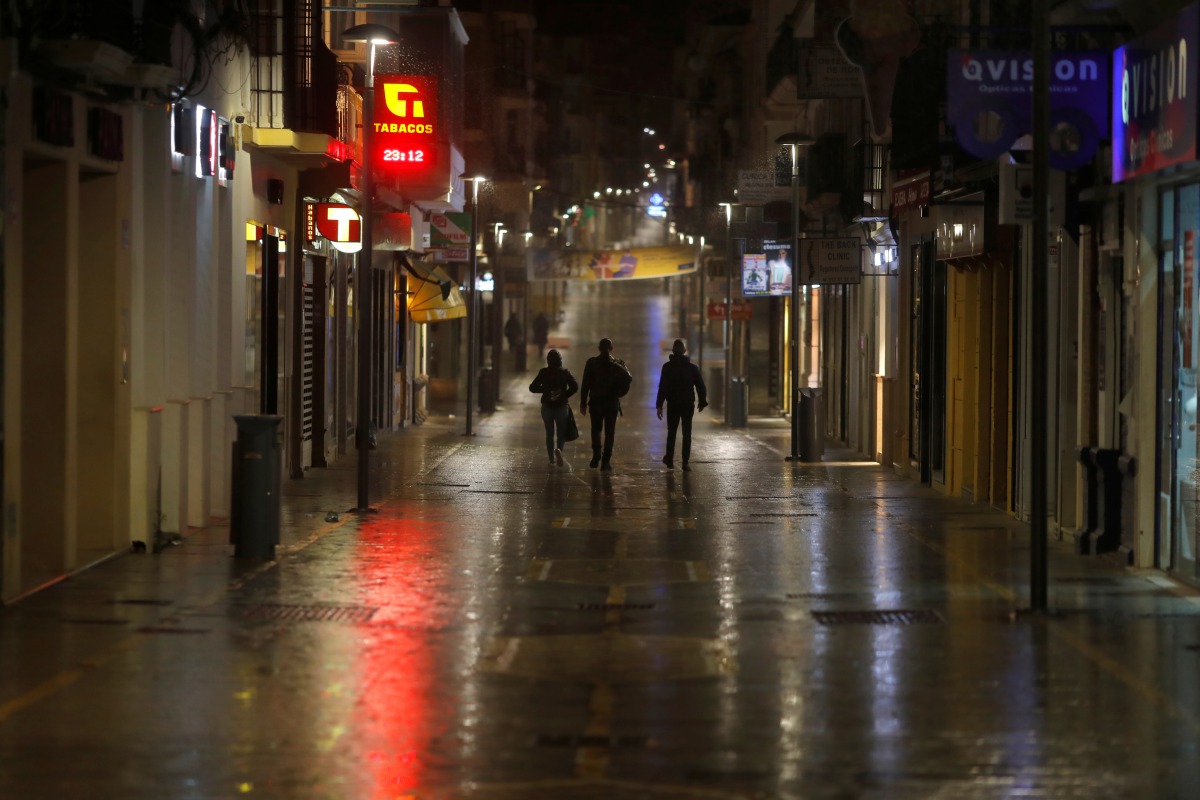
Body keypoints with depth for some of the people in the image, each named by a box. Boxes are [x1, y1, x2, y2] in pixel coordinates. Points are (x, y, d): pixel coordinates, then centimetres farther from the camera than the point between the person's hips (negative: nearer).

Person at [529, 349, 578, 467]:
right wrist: (564, 395, -3)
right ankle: (559, 449, -25)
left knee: (549, 434, 11)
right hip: (562, 407, -1)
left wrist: (545, 390, 2)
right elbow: (575, 387, -13)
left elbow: (532, 387, -7)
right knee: (561, 433, 6)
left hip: (547, 407, 1)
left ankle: (552, 460, 8)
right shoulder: (565, 373, -4)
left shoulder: (543, 372, -4)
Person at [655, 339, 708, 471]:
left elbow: (662, 387, -10)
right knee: (687, 434, 4)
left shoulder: (667, 367, -6)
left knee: (671, 432, 15)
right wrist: (703, 402, 13)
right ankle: (685, 463, -2)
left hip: (673, 405, -1)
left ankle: (669, 460, 18)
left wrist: (659, 405, -8)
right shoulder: (692, 367, -1)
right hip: (688, 405, 1)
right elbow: (701, 386, 1)